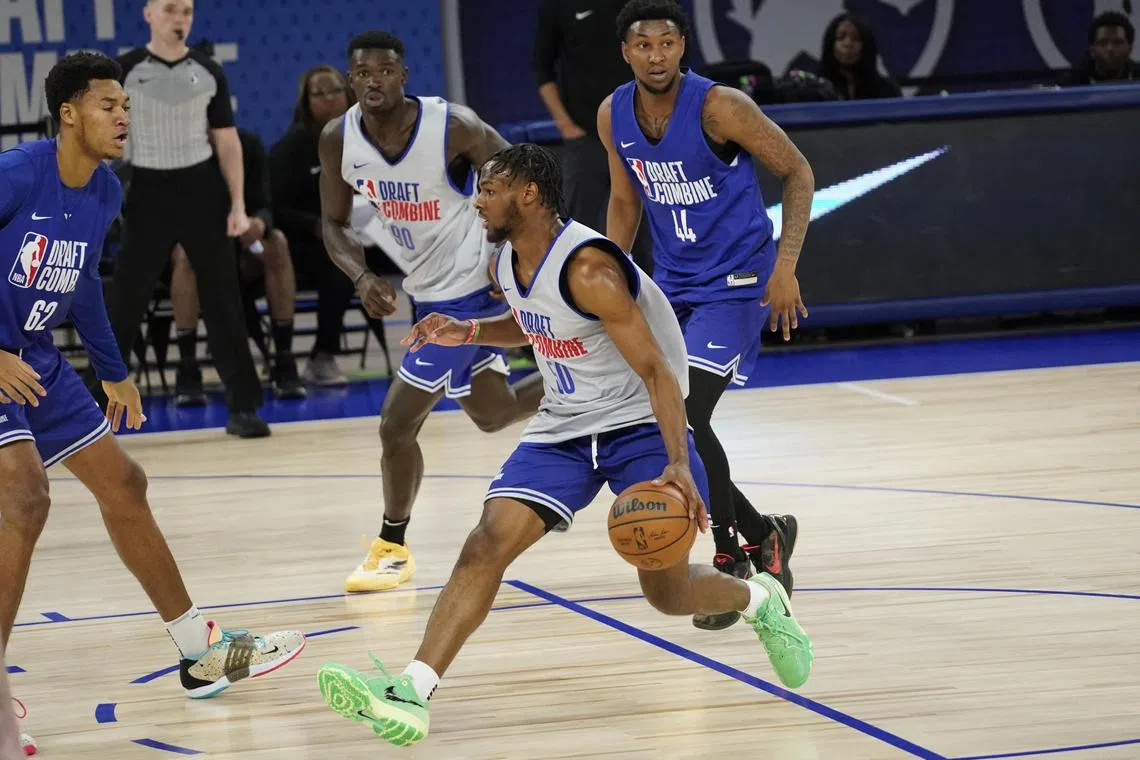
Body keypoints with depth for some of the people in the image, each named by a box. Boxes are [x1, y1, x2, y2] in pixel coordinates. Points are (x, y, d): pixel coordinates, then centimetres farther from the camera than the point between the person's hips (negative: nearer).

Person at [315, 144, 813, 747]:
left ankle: (761, 599, 28)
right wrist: (470, 332, 5)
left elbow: (656, 370, -26)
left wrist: (679, 464, -37)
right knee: (486, 544, -14)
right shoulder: (507, 263, 0)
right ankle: (412, 692, -22)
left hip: (639, 424, -6)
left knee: (667, 592, -7)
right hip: (563, 427, 7)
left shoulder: (587, 268, -25)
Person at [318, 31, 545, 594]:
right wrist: (362, 277, -15)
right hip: (427, 289, 7)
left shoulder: (453, 126, -24)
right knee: (492, 413, 22)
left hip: (467, 290, -7)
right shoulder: (338, 140, -9)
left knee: (397, 424, -7)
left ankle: (392, 549, 14)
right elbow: (336, 223, 3)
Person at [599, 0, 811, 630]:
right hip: (672, 283, 7)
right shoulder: (614, 116, -3)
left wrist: (785, 265, -20)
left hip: (735, 282, -7)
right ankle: (762, 532, 24)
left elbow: (797, 172, -11)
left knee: (684, 415, -19)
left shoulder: (719, 107, -20)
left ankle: (731, 560, -1)